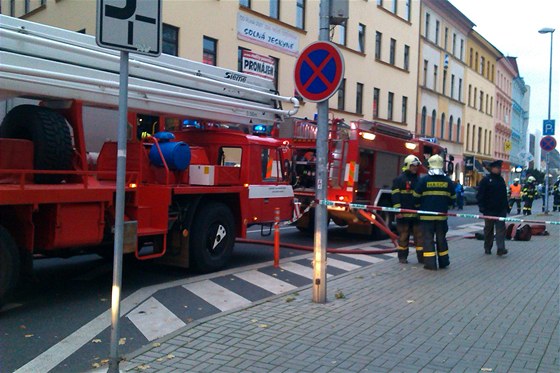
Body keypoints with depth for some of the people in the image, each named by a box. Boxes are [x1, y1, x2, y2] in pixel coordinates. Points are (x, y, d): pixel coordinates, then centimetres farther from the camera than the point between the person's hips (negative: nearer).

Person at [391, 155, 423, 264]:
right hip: (403, 213, -5)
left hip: (417, 213, 5)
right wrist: (398, 209, -18)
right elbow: (395, 195, -9)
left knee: (419, 235, 5)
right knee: (403, 236, 4)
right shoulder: (399, 179, -3)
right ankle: (402, 256, 12)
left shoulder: (419, 180, 16)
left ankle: (421, 256, 11)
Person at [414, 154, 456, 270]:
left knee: (428, 238, 1)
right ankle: (443, 262, 21)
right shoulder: (448, 181, 2)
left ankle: (430, 263, -2)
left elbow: (416, 196, -1)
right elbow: (452, 198, 10)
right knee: (441, 238, 14)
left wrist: (420, 207, 17)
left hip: (427, 215, -3)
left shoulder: (424, 180, -7)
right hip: (442, 215, 3)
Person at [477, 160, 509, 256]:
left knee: (501, 229, -6)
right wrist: (481, 207, -17)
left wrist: (506, 206, 19)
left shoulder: (501, 179, 14)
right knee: (488, 230, 8)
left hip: (501, 210, 5)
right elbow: (480, 195, -9)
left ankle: (501, 248, -11)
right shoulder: (486, 180, -6)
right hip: (489, 210, -4)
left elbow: (504, 195, 22)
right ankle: (487, 248, 19)